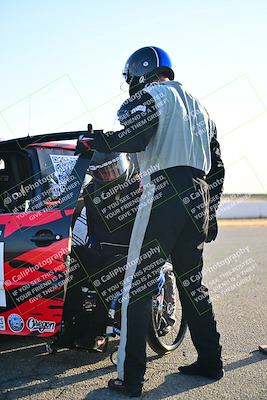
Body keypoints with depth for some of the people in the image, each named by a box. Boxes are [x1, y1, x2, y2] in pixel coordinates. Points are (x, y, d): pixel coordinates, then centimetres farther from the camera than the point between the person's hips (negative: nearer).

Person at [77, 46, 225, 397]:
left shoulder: (153, 94, 3)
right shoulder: (196, 104, 27)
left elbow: (135, 136, -19)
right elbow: (217, 165, 23)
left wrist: (92, 141, -3)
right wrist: (210, 212, 25)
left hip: (165, 195, -8)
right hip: (198, 200, 8)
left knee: (137, 287, -6)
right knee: (191, 282, 17)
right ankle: (210, 361, 24)